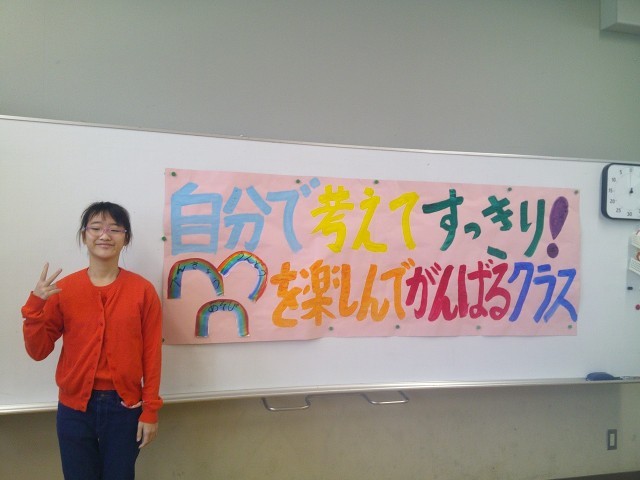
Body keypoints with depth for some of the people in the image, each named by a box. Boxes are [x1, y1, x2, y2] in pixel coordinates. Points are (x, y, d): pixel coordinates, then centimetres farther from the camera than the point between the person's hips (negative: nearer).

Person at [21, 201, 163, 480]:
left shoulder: (143, 290, -7)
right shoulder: (63, 289, -3)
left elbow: (152, 354, -3)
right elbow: (38, 351, -2)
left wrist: (150, 410, -3)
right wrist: (35, 305, -16)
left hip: (125, 407, -1)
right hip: (74, 408, 1)